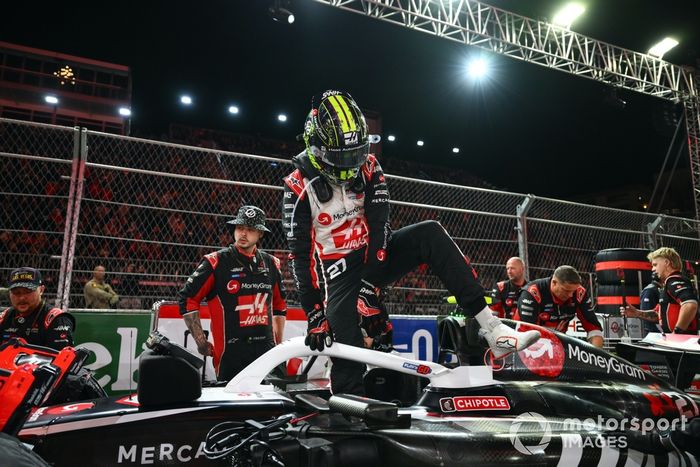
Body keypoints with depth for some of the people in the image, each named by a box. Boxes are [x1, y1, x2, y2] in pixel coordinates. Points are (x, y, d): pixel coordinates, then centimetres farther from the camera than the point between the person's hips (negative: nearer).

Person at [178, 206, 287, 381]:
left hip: (266, 352, 4)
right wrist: (202, 342, -3)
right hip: (230, 354, -4)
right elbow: (188, 299, -3)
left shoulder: (271, 264, 10)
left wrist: (279, 345, 16)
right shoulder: (216, 262, -5)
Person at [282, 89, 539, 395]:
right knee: (348, 350, -21)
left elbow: (378, 228, -12)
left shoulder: (368, 167, -3)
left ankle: (491, 328, -27)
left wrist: (371, 289, -21)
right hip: (338, 271, -3)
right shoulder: (299, 185, -13)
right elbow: (300, 255, -14)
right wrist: (314, 314, -18)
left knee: (430, 234, -21)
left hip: (374, 255, 3)